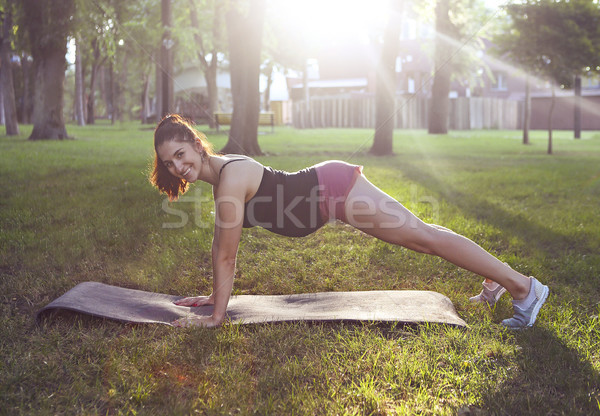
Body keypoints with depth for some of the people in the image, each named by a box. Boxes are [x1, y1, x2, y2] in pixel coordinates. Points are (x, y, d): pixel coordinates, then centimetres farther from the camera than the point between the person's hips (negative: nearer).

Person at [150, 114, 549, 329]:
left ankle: (524, 286, 10)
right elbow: (220, 244, 13)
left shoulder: (230, 178, -23)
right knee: (419, 236, 18)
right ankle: (496, 279, 35)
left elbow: (227, 257, -21)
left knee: (423, 236, -2)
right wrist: (215, 296, 18)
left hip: (334, 187, -8)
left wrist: (216, 317, -14)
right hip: (328, 189, 8)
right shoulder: (218, 173, 4)